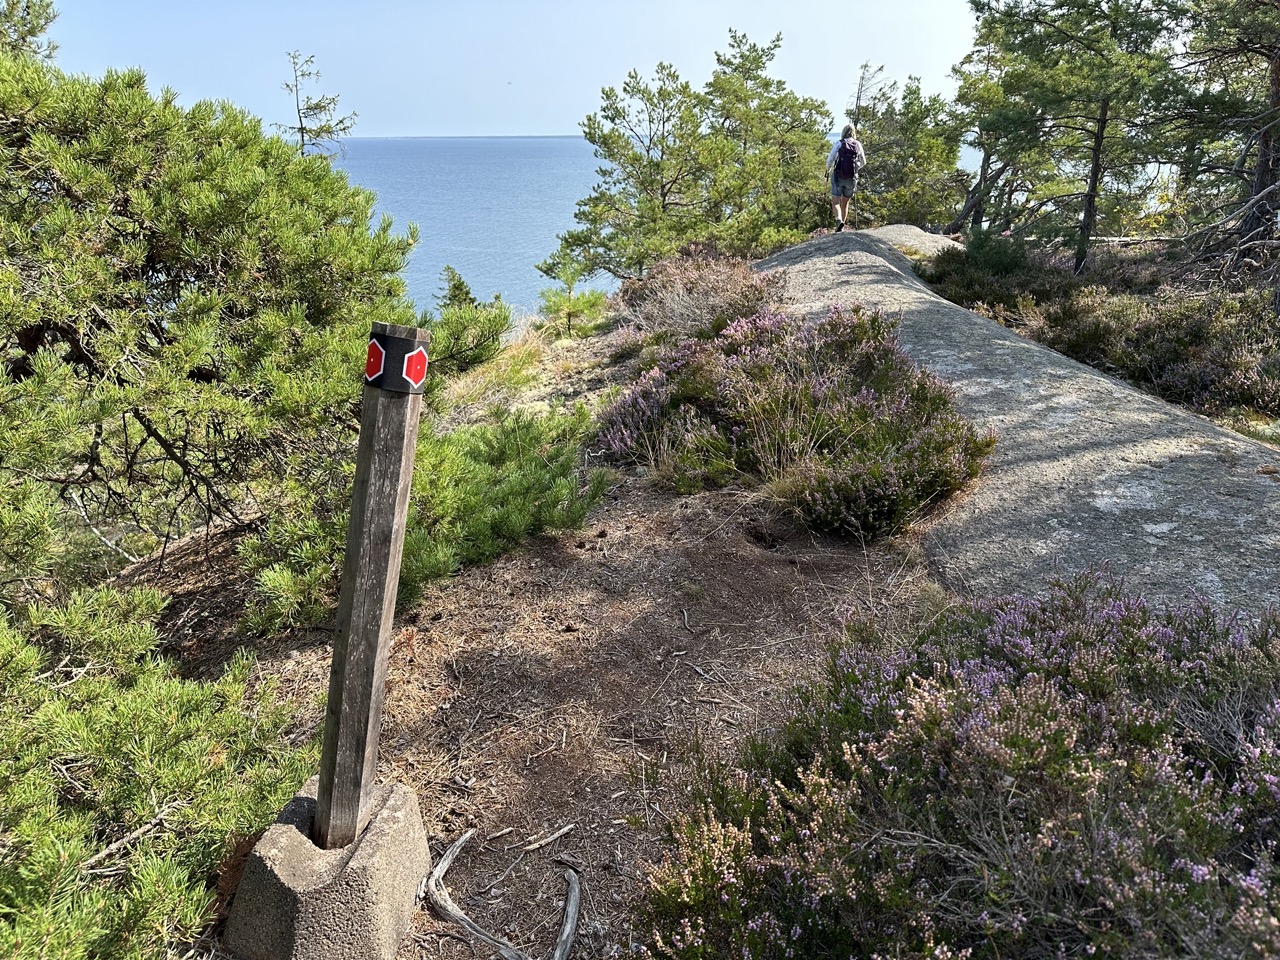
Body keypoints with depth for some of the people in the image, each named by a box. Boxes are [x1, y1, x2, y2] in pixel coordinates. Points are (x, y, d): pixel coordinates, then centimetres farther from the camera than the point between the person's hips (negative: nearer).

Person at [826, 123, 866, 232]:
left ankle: (839, 220, -27)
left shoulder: (839, 143, -7)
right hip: (852, 178, 3)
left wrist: (828, 170, 9)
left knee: (835, 203, -1)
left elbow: (830, 159, -10)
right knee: (845, 203, 17)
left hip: (838, 177, -3)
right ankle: (841, 227, 17)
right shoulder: (858, 145, 3)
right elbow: (863, 162, 12)